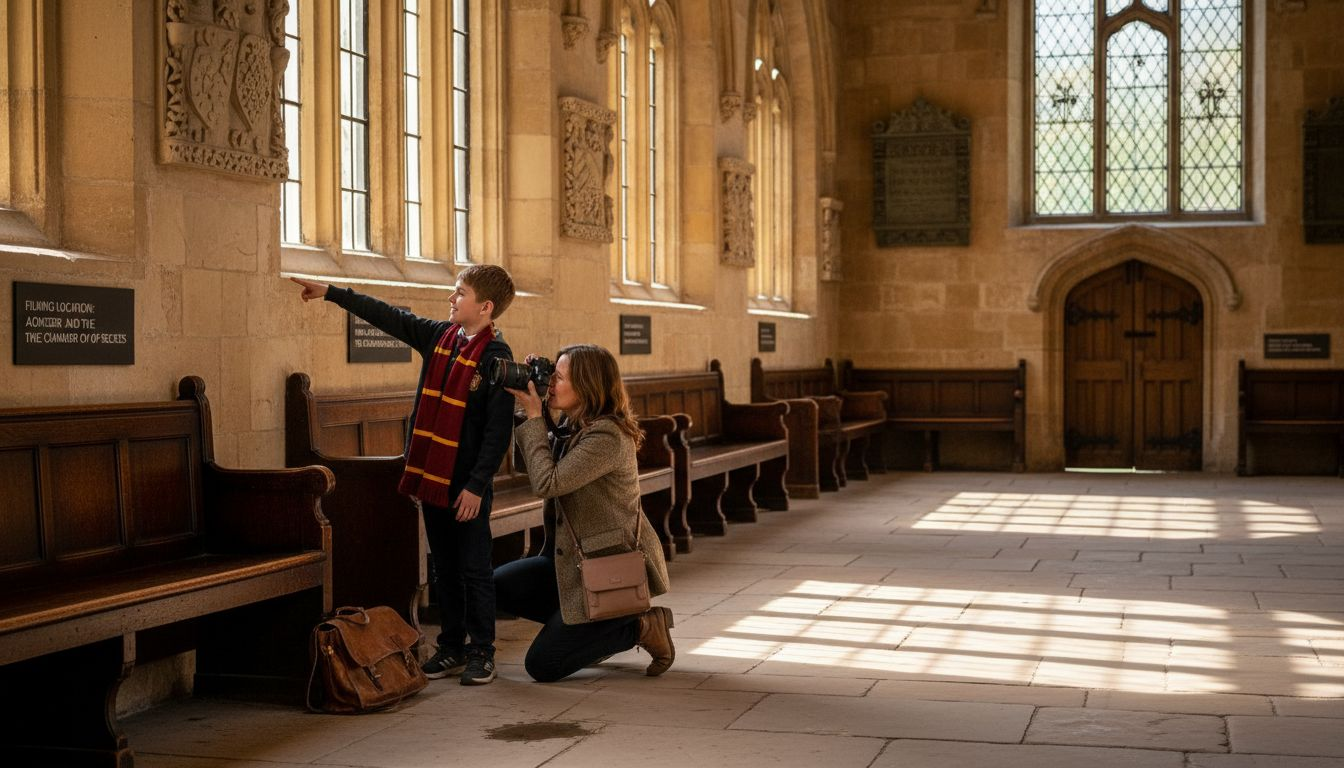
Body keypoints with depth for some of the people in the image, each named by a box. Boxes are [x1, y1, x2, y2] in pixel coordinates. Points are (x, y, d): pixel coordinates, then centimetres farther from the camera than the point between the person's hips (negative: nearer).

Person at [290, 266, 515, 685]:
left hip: (468, 485, -7)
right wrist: (330, 292, 18)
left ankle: (481, 653, 13)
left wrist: (476, 485, -18)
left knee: (474, 570, 2)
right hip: (432, 476, 7)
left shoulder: (496, 357, -14)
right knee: (444, 568, 14)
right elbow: (387, 316, 16)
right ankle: (452, 648, 23)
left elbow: (498, 430, -16)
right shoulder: (437, 335, 7)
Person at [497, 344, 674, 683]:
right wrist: (533, 416, 0)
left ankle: (641, 628, 3)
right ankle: (586, 625, 11)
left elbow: (547, 482, -26)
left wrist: (533, 416, -18)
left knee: (542, 665, -7)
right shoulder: (572, 426, 6)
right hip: (575, 559, 9)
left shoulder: (608, 436, -23)